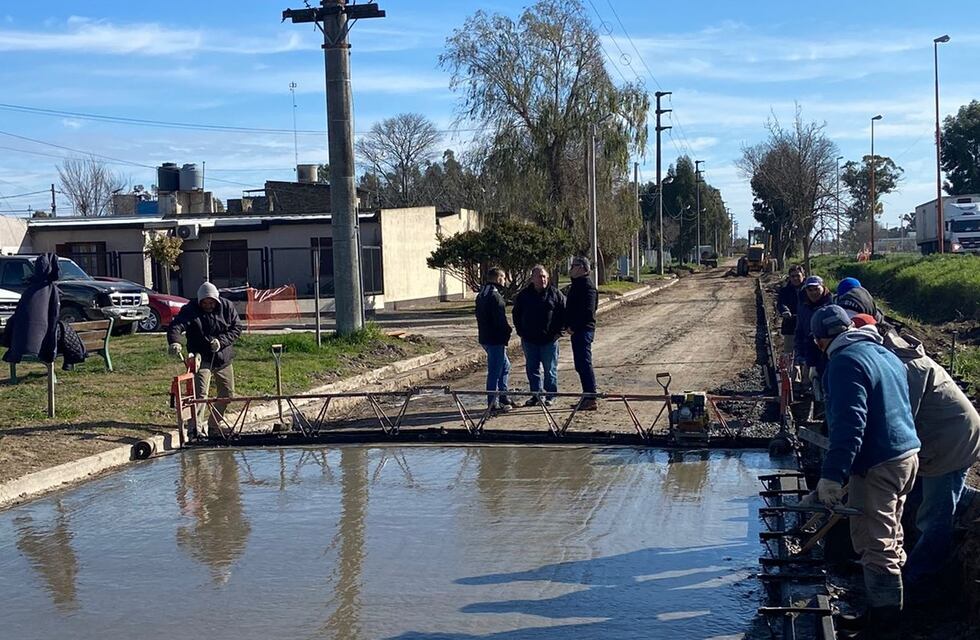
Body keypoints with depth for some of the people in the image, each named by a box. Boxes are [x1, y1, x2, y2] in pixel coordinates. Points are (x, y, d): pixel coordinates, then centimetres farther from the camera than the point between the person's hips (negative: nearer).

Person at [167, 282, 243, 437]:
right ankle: (196, 428, -21)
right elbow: (176, 326, -27)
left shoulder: (227, 307, -4)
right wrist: (174, 342, -49)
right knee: (200, 393, -18)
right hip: (202, 358, -5)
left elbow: (236, 328, -2)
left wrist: (221, 341, -19)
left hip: (224, 358, 5)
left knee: (227, 394, 11)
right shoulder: (190, 310, -14)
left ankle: (213, 426, 25)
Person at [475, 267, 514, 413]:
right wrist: (507, 332, -5)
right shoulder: (495, 296, -17)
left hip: (485, 338, 10)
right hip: (495, 340, -10)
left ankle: (503, 397, 25)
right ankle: (493, 403, 1)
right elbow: (501, 319, -21)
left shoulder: (481, 295, 14)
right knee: (495, 371, -4)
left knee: (505, 366, 21)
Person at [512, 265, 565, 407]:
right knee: (532, 369, 7)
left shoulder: (555, 294, -1)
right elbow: (516, 315, 14)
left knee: (550, 369, 4)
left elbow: (564, 313, 2)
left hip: (549, 340, -2)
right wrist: (520, 331, 5)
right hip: (529, 340, 2)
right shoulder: (523, 295, 4)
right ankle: (536, 395, 17)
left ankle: (550, 396, 13)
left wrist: (558, 331, -4)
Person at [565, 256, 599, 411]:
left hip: (583, 330, -10)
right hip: (577, 330, 10)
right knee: (581, 365, 14)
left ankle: (591, 399, -6)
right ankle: (587, 396, 20)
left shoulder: (587, 285, -14)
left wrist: (573, 327, -17)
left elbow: (587, 311, -21)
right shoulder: (577, 284, 17)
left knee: (584, 364, -9)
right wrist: (568, 325, 9)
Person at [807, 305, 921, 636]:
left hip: (877, 465, -10)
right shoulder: (886, 354, 14)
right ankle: (883, 614, 30)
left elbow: (849, 423, -25)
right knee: (889, 540, 19)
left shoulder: (846, 361, -16)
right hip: (907, 455, 10)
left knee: (875, 546, -4)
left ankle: (885, 625, 0)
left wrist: (833, 474, -27)